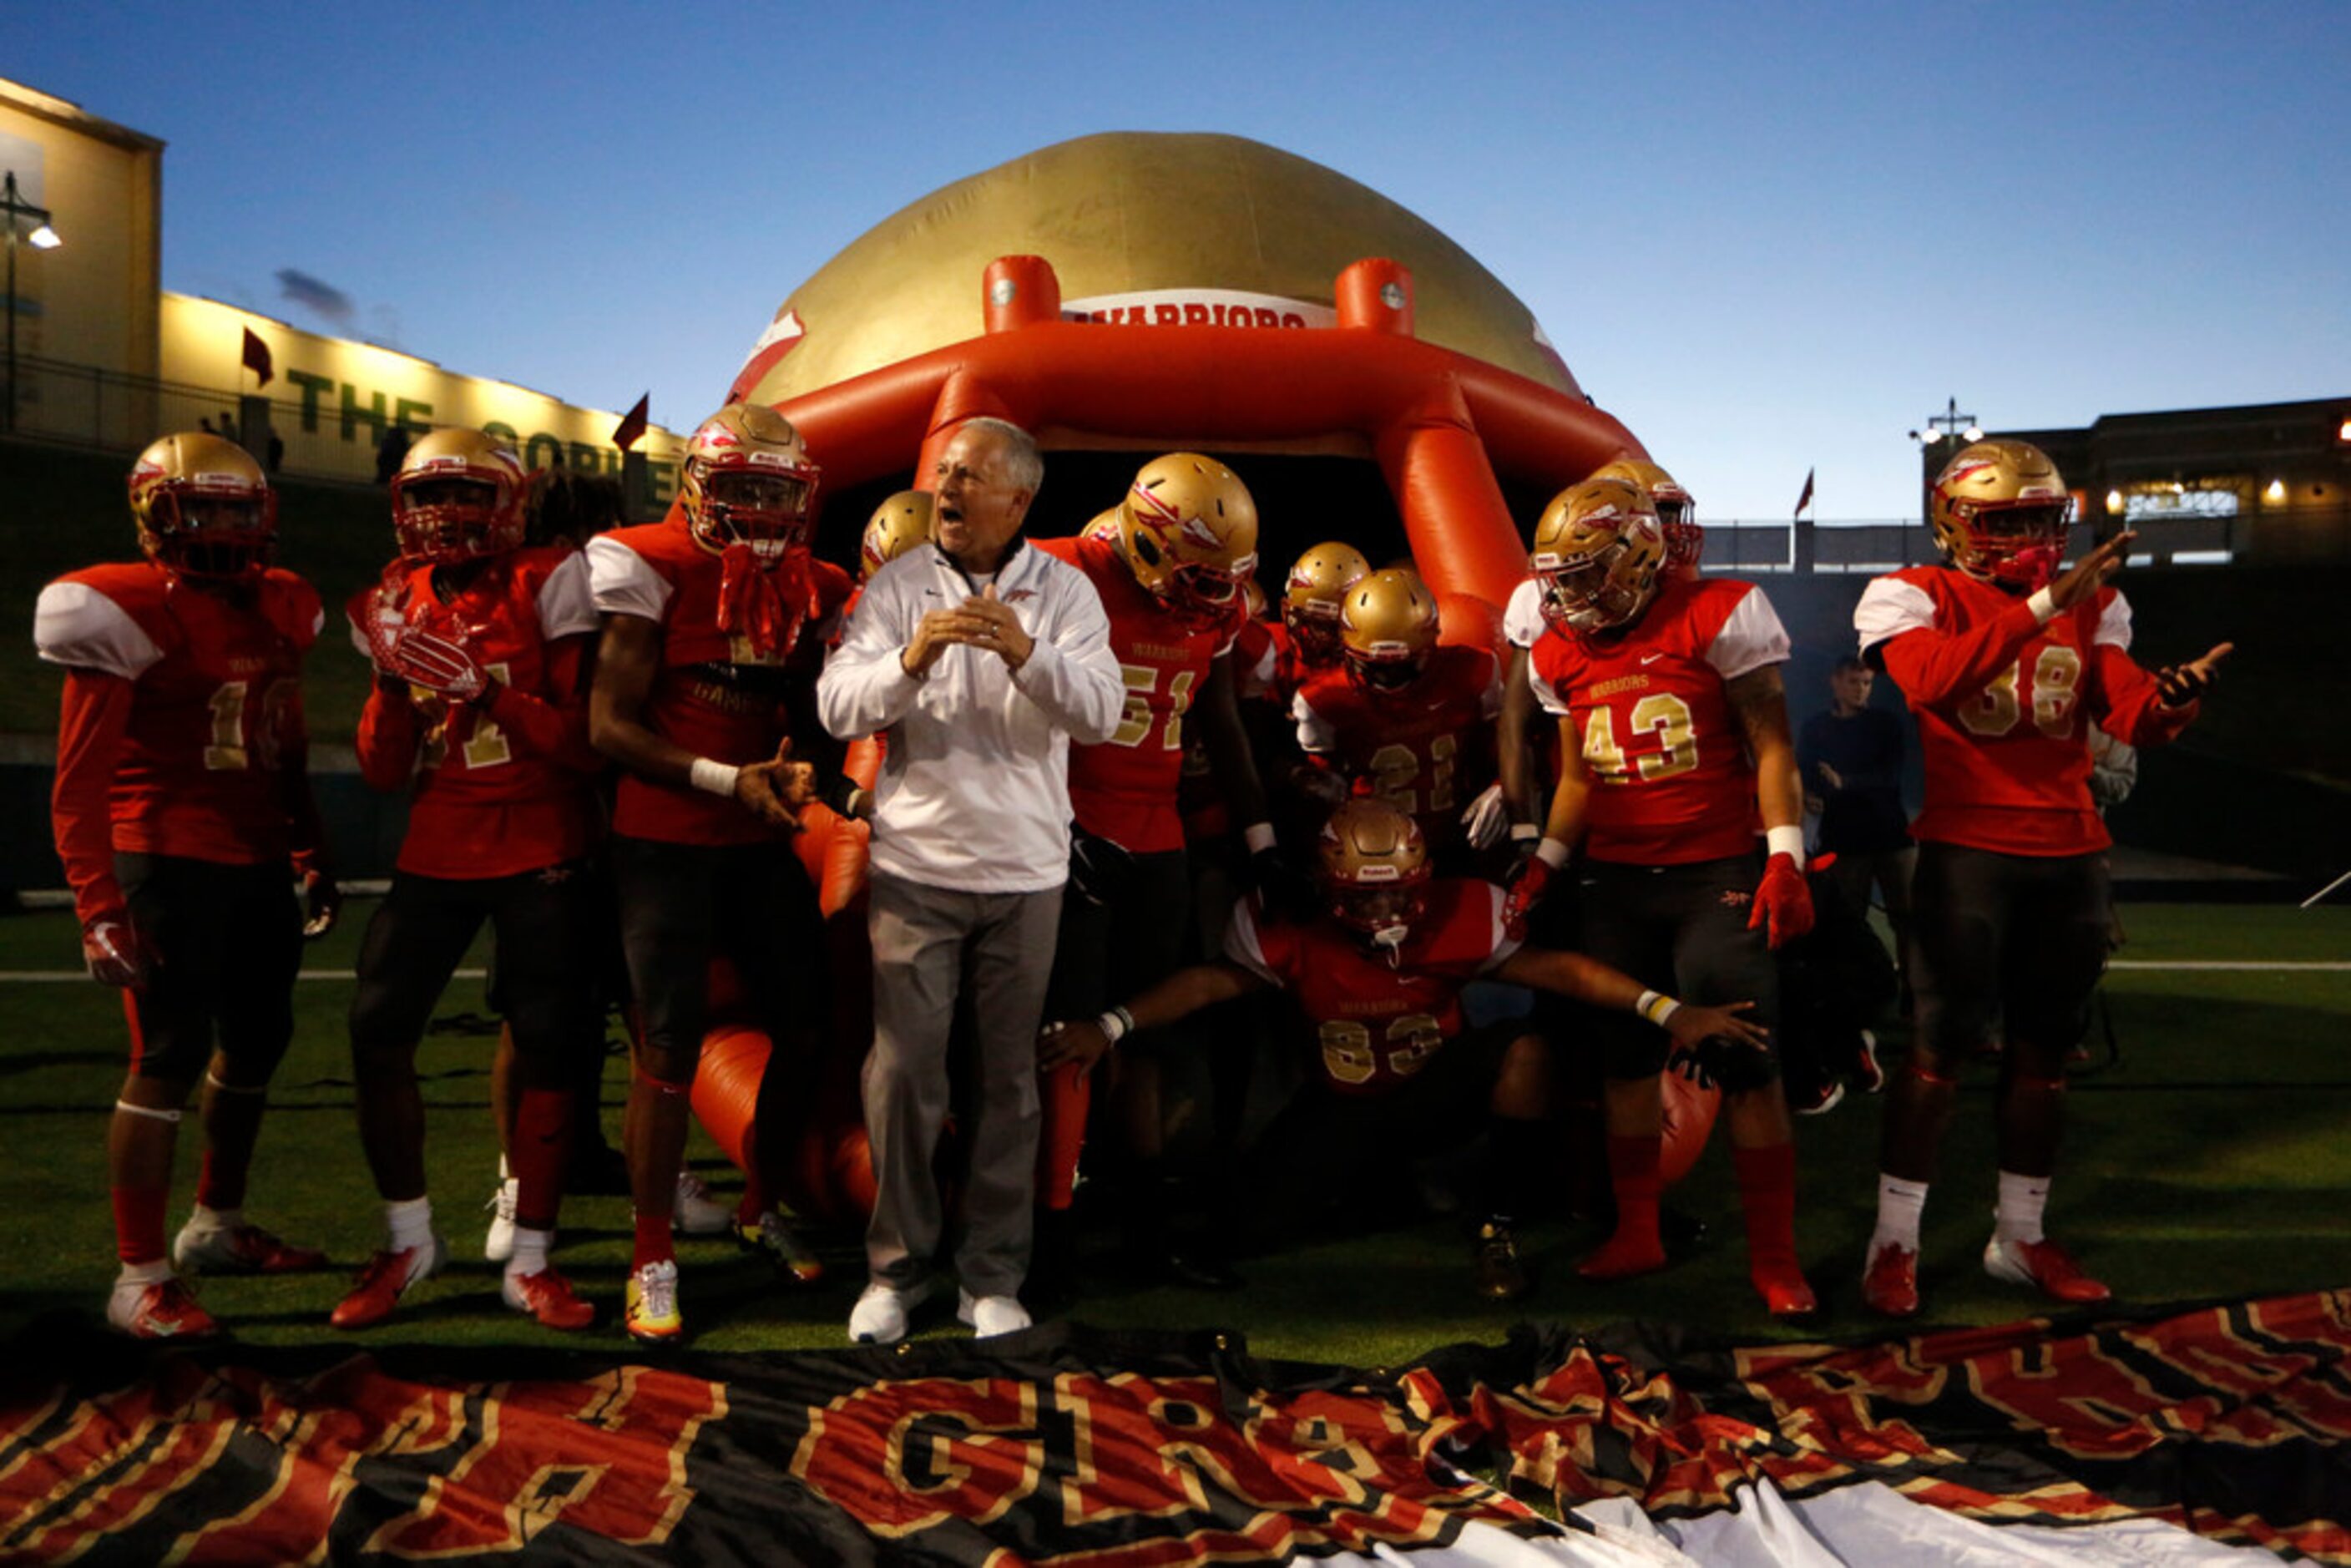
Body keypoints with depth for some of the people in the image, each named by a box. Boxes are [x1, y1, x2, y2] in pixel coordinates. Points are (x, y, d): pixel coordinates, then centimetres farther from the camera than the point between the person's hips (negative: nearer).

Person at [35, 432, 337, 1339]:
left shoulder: (281, 609, 9)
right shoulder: (131, 613, -13)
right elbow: (79, 782, -14)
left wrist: (312, 857, 19)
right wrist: (99, 907, -19)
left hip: (260, 864, 8)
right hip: (169, 863, -8)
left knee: (259, 1039, 15)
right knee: (169, 1057, -6)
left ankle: (217, 1227, 34)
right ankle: (141, 1279, 5)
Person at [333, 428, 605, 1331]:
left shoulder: (548, 586, -5)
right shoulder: (399, 606, 9)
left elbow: (589, 744, -10)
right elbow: (384, 773, 8)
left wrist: (483, 690, -21)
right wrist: (393, 680, -8)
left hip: (543, 856, -4)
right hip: (437, 851, 4)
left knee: (546, 1048, 0)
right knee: (377, 1031, -2)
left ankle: (529, 1260, 15)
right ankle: (408, 1240, 19)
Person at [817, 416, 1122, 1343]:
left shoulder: (1064, 591, 3)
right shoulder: (896, 586, 2)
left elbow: (1099, 715, -10)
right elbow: (837, 707, -9)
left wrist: (1027, 653, -27)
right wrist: (910, 659, -27)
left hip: (1025, 871, 1)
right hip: (917, 866, 0)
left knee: (1009, 1077, 7)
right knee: (903, 1072, -2)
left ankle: (992, 1276, 19)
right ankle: (898, 1267, 16)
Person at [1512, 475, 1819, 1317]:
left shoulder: (1717, 617, -8)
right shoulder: (1561, 655, 9)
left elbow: (1770, 746, -7)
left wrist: (1784, 859, -14)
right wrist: (1542, 865, 9)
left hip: (1718, 874, -5)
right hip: (1616, 879, 5)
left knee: (1745, 1064, -5)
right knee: (1624, 1056, 9)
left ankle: (1774, 1255, 6)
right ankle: (1636, 1233, 23)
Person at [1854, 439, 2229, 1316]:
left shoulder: (2092, 604, 11)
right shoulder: (1913, 597, -4)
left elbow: (2127, 718, 1)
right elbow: (1931, 681, -25)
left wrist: (2168, 700, -23)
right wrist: (2040, 606, -30)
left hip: (2071, 852, 5)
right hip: (1968, 846, -5)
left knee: (2043, 1050, 12)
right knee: (1940, 1050, -2)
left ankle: (2020, 1238, 25)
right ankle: (1894, 1243, 9)